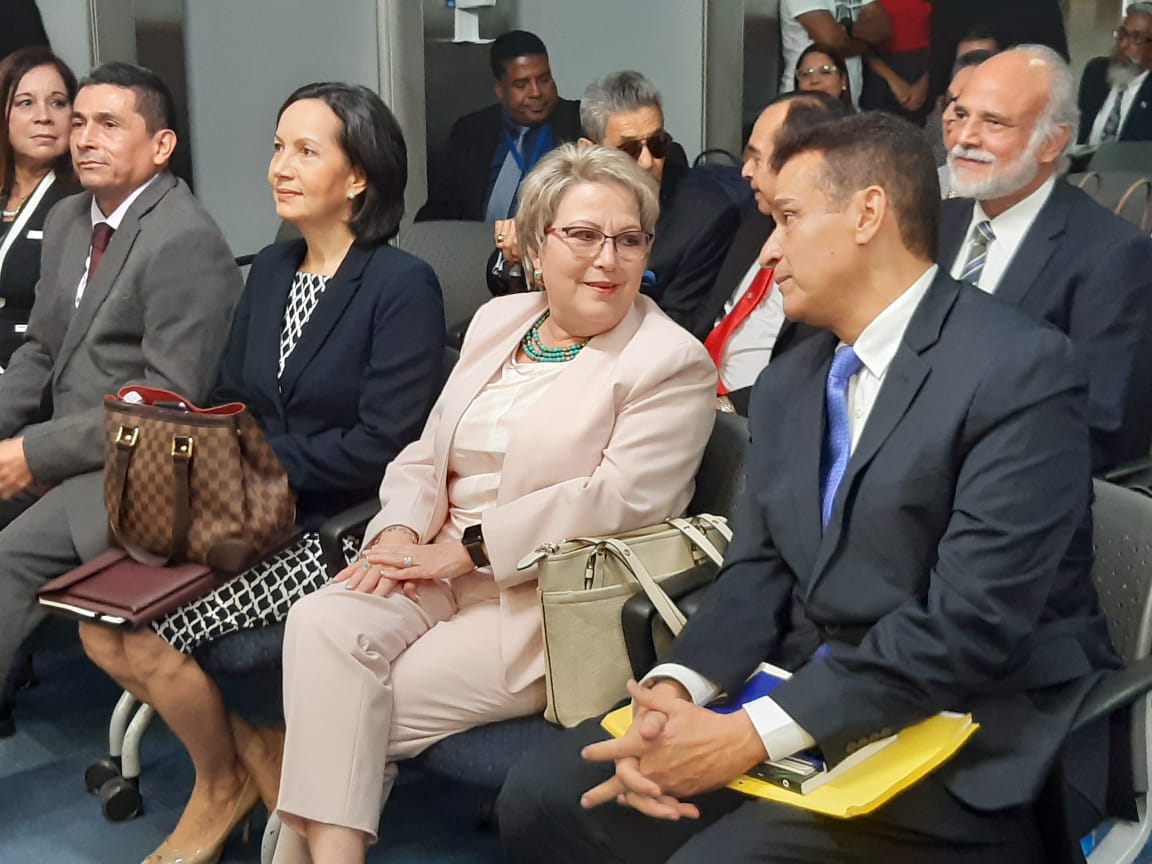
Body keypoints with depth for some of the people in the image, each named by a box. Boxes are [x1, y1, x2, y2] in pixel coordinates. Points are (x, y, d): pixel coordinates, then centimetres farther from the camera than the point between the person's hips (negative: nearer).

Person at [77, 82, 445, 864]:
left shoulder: (404, 286, -12)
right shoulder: (270, 271, 11)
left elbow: (381, 445, -19)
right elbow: (231, 404, 12)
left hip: (339, 530, -7)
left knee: (145, 635, -16)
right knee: (101, 628, -8)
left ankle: (224, 784, 15)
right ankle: (251, 747, 15)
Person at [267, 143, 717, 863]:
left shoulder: (675, 364, -5)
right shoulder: (498, 321, 16)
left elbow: (621, 498, -16)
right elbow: (426, 456, 15)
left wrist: (468, 547, -16)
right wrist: (400, 534, -6)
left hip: (545, 599, -5)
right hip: (436, 571, 6)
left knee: (362, 716, -19)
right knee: (321, 622, -22)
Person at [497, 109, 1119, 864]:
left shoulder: (1020, 370, -14)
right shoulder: (789, 382, 11)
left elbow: (971, 621, -21)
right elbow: (757, 570, 7)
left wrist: (753, 735, -23)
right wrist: (675, 689, -13)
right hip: (802, 701, 7)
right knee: (543, 797, -5)